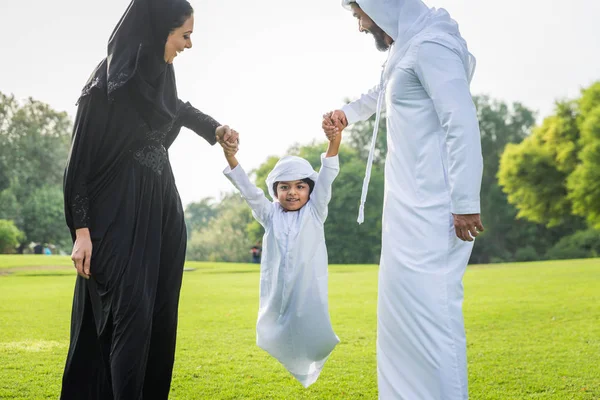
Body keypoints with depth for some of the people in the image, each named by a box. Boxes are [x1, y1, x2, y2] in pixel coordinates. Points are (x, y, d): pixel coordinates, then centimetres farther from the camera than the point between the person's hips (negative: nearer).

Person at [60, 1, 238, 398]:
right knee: (131, 313, -13)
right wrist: (82, 231, -14)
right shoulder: (107, 83, -14)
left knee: (159, 315, 7)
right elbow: (81, 158, -11)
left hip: (162, 212, 8)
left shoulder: (157, 74, 7)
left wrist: (214, 127, 20)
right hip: (121, 215, -7)